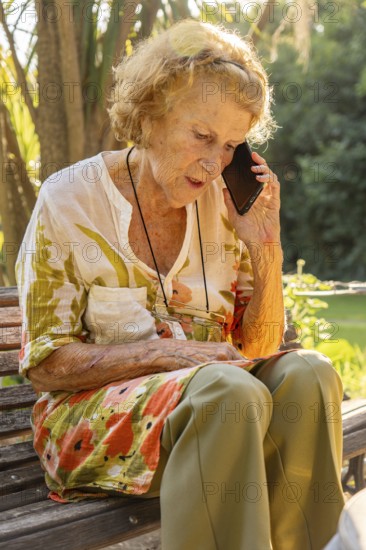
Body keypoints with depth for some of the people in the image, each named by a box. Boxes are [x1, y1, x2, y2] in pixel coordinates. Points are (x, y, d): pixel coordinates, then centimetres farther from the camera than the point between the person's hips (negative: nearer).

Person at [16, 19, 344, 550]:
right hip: (95, 413, -4)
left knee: (307, 374, -25)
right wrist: (168, 353, -20)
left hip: (213, 397, 5)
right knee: (227, 390, -33)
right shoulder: (69, 199, -7)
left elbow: (257, 347, 7)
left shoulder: (223, 203, 4)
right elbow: (45, 363, -7)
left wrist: (265, 244, -7)